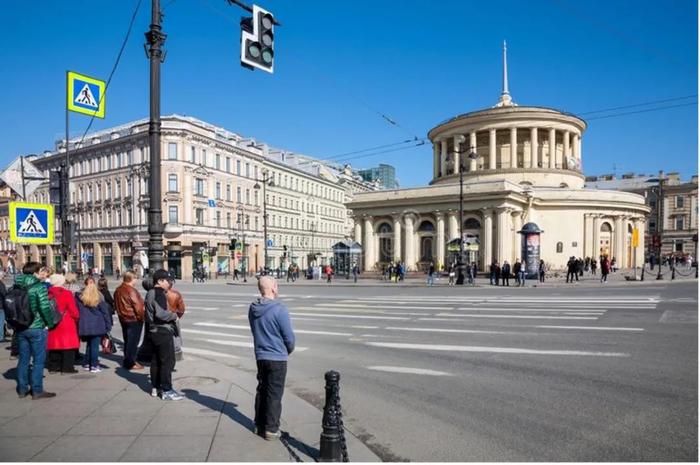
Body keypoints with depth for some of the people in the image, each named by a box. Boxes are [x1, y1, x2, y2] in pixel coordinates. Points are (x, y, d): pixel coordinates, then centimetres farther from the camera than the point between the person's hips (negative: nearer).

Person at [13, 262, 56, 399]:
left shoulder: (17, 286, 6)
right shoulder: (39, 287, -13)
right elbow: (45, 307, -19)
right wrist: (50, 322, -7)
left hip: (21, 328, 6)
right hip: (37, 328, -6)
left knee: (23, 359, 15)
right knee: (39, 359, 2)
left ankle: (22, 389, 23)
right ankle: (37, 390, 6)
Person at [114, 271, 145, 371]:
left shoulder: (118, 290, 9)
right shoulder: (131, 290, -21)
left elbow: (116, 305, 18)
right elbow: (138, 306, -21)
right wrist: (141, 317, -9)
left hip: (123, 318, 9)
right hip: (134, 319, -9)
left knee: (127, 340, 18)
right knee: (133, 341, -2)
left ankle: (127, 361, 26)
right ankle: (130, 363, 2)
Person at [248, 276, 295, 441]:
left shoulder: (253, 309, 0)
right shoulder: (280, 309, -21)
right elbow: (289, 336, -16)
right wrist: (289, 350, 4)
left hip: (260, 356, 6)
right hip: (277, 357, -6)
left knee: (261, 390, 19)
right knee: (274, 393, 5)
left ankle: (259, 424, 30)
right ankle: (271, 429, 13)